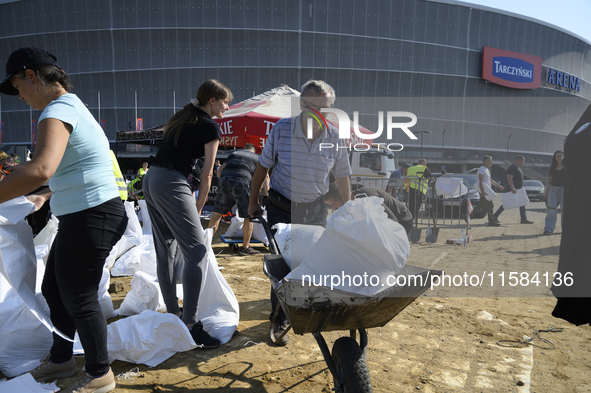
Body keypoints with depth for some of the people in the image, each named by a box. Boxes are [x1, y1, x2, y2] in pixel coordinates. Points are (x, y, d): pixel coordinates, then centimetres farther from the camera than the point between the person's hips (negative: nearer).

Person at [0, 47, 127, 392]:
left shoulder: (58, 111, -17)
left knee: (78, 299, 4)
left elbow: (41, 169, -37)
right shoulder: (74, 107, 17)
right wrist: (47, 198, 28)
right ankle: (61, 359, 41)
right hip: (83, 215, 10)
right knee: (54, 290, 22)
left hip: (90, 218, -10)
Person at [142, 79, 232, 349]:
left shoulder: (181, 118, 21)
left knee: (165, 250, 14)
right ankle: (190, 324, -10)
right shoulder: (210, 126, -2)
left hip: (150, 179, 9)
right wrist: (198, 209, 9)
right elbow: (206, 174, -2)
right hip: (171, 184, -9)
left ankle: (172, 312, 26)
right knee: (197, 250, -9)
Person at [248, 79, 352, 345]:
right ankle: (280, 320, 14)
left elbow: (342, 176, 5)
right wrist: (253, 199, 3)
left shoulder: (335, 137, -8)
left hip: (315, 208, 2)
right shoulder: (281, 129, -13)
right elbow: (263, 165, -1)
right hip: (281, 206, -2)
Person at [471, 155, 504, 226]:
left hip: (486, 190, 10)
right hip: (484, 190, -10)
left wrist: (499, 186, 28)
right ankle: (491, 221, -3)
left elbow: (490, 180, 29)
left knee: (481, 205, 9)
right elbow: (480, 181, -20)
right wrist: (482, 191, -27)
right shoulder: (481, 169, -12)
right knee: (490, 205, -8)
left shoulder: (487, 170, 20)